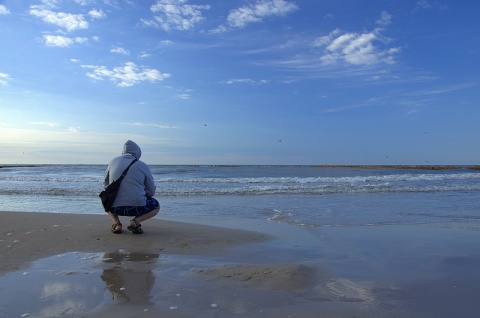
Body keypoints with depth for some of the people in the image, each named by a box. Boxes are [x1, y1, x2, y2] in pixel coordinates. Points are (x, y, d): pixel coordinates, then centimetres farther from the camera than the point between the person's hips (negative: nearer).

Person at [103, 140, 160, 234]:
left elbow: (106, 184, 18)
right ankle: (136, 221, -1)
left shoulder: (113, 161, 7)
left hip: (115, 207, 3)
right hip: (137, 207, -2)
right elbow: (151, 192, 4)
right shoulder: (143, 166, 1)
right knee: (156, 206, 26)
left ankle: (116, 223, 10)